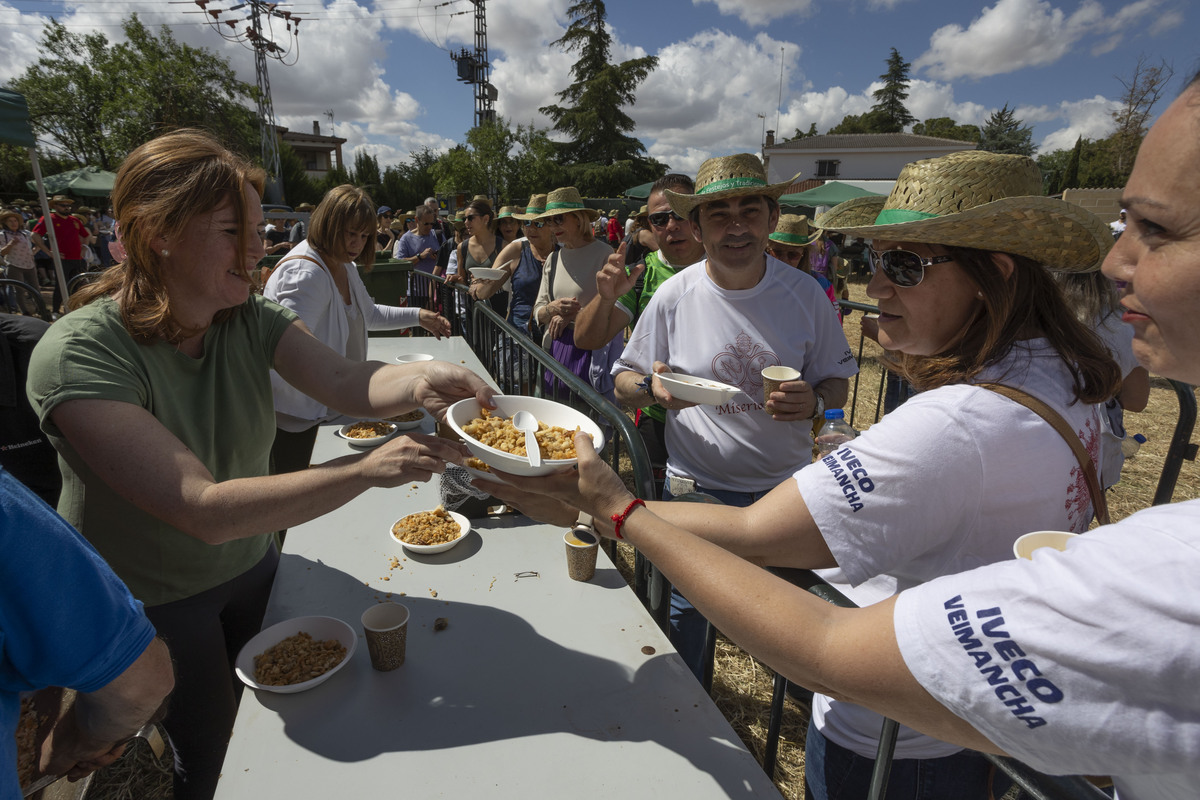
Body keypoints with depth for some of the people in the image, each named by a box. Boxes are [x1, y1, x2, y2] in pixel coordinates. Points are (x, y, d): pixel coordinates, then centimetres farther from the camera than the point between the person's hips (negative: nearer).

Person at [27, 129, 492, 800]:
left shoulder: (251, 321, -12)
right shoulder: (79, 355, -29)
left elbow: (345, 382, -26)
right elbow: (204, 509, -37)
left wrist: (419, 380, -47)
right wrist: (368, 470, -46)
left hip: (252, 566, 5)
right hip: (152, 601, -4)